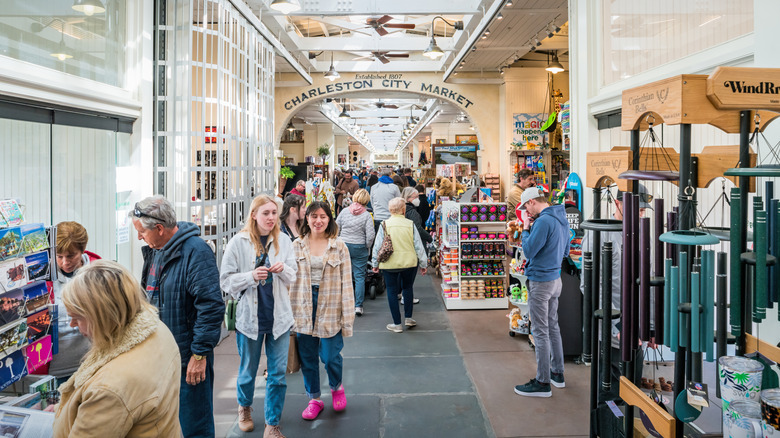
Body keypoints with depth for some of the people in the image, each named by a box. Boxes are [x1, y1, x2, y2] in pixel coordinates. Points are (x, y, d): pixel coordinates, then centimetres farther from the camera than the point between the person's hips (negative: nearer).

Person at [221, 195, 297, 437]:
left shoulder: (283, 240, 0)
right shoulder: (238, 242, -7)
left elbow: (292, 277, 8)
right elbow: (226, 281, -6)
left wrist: (284, 269, -14)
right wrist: (251, 276, -21)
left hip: (279, 316, 2)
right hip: (250, 316, -1)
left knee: (278, 373, 5)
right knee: (248, 371, 16)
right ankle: (244, 407, 46)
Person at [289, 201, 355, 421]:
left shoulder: (339, 247, -1)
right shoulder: (297, 246, 4)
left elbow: (346, 283, -1)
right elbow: (290, 280, 6)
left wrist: (347, 315, -5)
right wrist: (290, 310, 3)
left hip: (330, 307, -2)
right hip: (303, 308, 2)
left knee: (330, 356, -1)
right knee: (307, 356, 9)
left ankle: (337, 387, 32)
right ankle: (314, 398, 29)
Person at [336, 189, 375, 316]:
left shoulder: (344, 211, -1)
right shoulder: (366, 215, -7)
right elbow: (370, 235, -11)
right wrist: (367, 247, 6)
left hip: (344, 245, 2)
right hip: (360, 248, -2)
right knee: (360, 277, 4)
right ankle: (358, 306, 3)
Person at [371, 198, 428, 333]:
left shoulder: (384, 225, -7)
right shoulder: (410, 224, -5)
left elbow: (377, 246, -3)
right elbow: (418, 246, -1)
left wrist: (375, 263, 9)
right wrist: (423, 264, 9)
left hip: (389, 264, -1)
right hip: (410, 262, 1)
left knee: (392, 291, 7)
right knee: (408, 288, 20)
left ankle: (397, 324, 10)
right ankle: (408, 318, 23)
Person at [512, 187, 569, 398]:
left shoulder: (543, 221, -21)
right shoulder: (561, 219, 9)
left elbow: (529, 251, -21)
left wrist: (526, 228, -7)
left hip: (540, 281, -9)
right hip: (555, 279, 9)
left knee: (540, 332, -2)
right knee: (552, 327, 19)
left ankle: (542, 383, 6)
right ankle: (557, 373, 30)